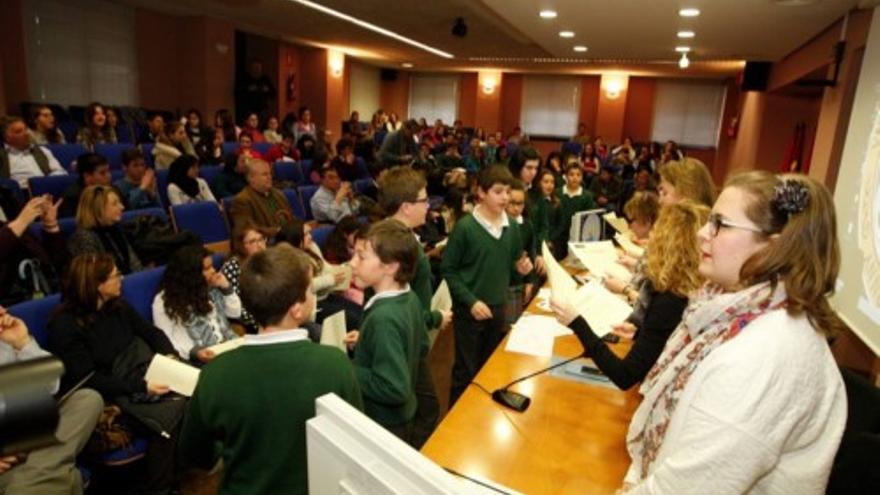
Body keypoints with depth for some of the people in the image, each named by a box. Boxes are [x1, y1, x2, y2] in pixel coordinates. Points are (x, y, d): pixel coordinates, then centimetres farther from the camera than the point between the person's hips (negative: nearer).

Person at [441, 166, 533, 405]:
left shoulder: (512, 226, 0)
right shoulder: (465, 227, -16)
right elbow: (448, 270, -13)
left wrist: (521, 267, -9)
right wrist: (471, 301, -19)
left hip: (498, 308, 5)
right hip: (469, 310, -5)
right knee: (466, 371, 7)